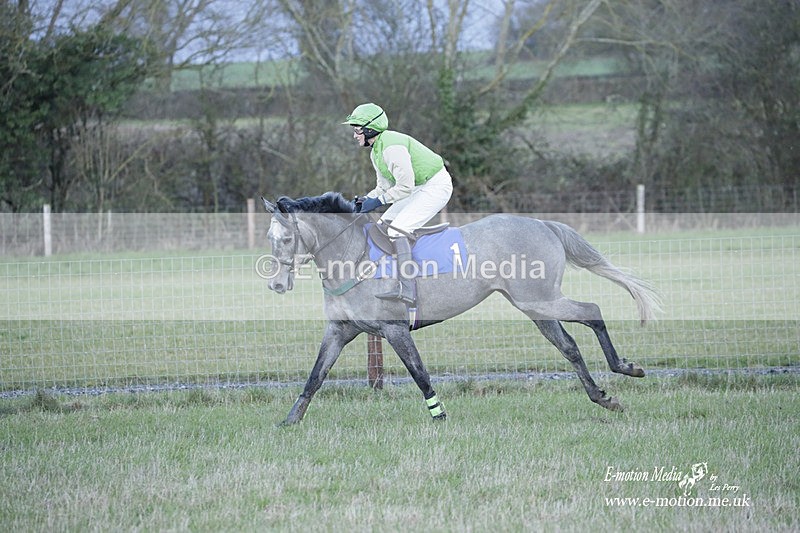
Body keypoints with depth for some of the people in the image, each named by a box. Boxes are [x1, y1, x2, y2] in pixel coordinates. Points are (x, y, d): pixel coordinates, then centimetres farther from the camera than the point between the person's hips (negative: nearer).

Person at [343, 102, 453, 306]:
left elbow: (405, 187, -24)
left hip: (436, 186, -11)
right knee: (383, 224, 11)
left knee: (397, 230, -22)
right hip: (419, 188, 11)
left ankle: (406, 289, -31)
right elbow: (385, 185, 17)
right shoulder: (375, 151, 9)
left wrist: (378, 201, -18)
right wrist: (366, 199, -1)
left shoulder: (391, 147, -24)